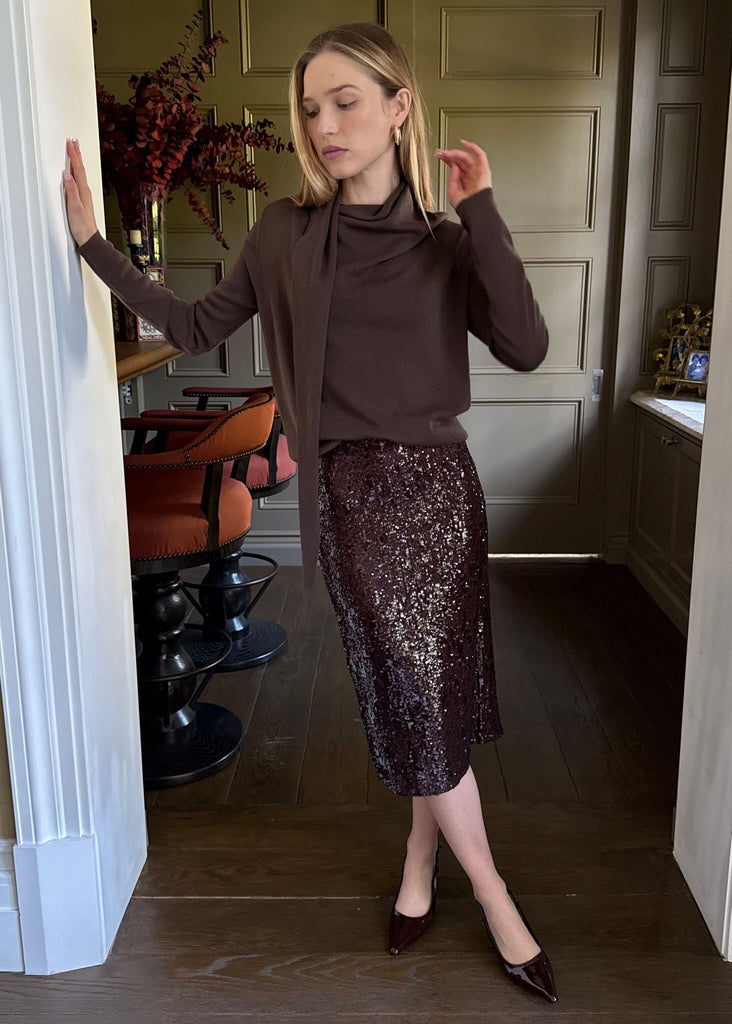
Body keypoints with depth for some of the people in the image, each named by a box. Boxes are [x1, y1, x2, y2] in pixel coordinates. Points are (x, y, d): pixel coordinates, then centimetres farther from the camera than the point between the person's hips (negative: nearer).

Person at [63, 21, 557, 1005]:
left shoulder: (445, 242, 1)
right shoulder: (286, 232, 3)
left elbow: (526, 347, -13)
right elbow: (197, 327, 10)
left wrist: (480, 210, -16)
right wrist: (95, 244, 6)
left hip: (439, 482, 1)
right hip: (354, 491, -1)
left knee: (442, 690, 9)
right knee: (413, 694, 2)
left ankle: (421, 857, 36)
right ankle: (493, 895, 23)